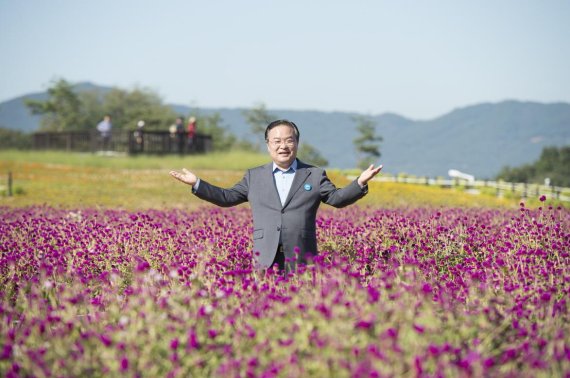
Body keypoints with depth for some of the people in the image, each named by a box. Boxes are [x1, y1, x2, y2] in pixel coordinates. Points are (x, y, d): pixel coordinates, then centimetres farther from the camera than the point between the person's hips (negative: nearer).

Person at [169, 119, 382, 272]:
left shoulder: (314, 175, 10)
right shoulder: (254, 176, 15)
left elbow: (338, 198, 5)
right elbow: (227, 197, 17)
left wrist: (360, 182, -12)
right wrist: (197, 184, 9)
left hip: (301, 260, -1)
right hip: (266, 260, 1)